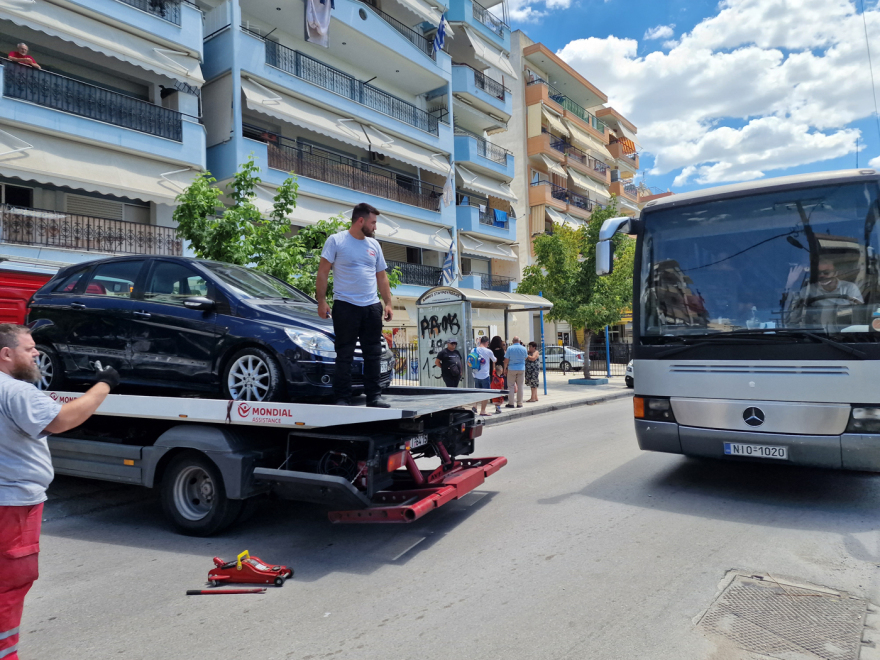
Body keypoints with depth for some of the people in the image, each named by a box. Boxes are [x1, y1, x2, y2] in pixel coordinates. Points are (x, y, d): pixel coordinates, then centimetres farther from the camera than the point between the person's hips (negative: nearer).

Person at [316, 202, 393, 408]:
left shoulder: (374, 245, 15)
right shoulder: (336, 241, -1)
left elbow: (381, 276, 18)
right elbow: (323, 272, -4)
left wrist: (388, 303, 11)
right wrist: (321, 301, -11)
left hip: (372, 306, 5)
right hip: (345, 306, -5)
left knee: (373, 354, 7)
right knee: (344, 355, 0)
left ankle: (374, 397, 15)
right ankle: (342, 399, 7)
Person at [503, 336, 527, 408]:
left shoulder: (510, 348, -7)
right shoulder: (524, 348, 1)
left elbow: (506, 360, -6)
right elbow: (525, 358, 13)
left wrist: (505, 369, 3)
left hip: (512, 369, -2)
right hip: (521, 368, 2)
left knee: (510, 386, 6)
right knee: (520, 386, 7)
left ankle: (510, 403, 4)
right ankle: (519, 403, 9)